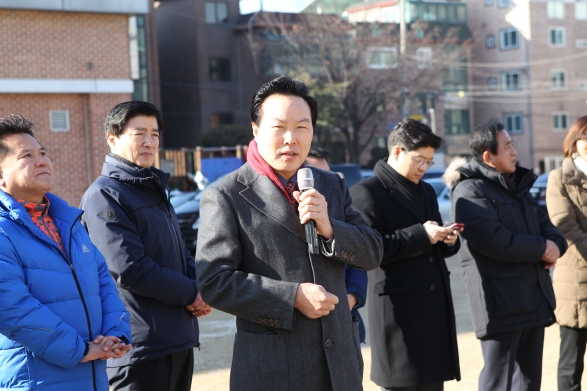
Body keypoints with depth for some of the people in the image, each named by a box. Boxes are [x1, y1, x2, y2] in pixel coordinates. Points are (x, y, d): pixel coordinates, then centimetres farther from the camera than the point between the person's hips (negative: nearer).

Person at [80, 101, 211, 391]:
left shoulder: (155, 188, 18)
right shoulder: (104, 196, -10)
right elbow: (129, 270, -19)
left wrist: (201, 289, 1)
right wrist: (190, 293, -10)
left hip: (180, 338, 9)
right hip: (141, 345, -8)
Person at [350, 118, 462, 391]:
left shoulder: (426, 191, 19)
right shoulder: (367, 192, -7)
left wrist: (448, 240, 0)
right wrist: (421, 235, -18)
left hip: (434, 305, 8)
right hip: (397, 309, -7)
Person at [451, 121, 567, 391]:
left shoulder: (517, 185, 19)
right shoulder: (470, 191, -11)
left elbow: (543, 222, 20)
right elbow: (493, 240, -22)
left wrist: (555, 245, -3)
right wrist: (541, 249, -12)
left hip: (534, 298, 9)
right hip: (501, 302, -9)